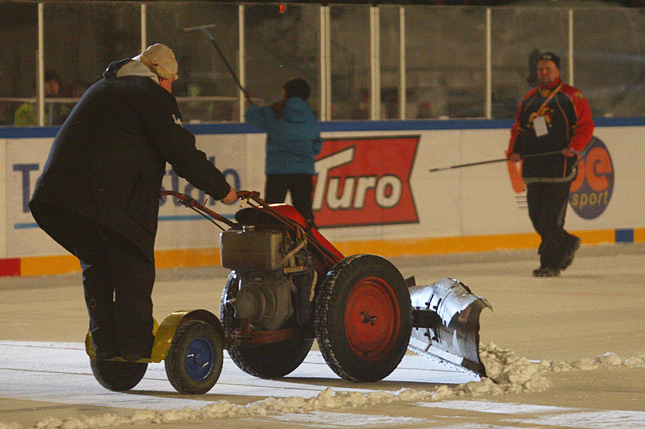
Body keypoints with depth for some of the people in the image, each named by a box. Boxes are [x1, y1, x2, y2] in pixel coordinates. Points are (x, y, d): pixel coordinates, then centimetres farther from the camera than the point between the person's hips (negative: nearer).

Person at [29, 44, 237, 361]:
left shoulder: (103, 88, 29)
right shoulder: (153, 96, 3)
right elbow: (181, 151, -3)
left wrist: (151, 185, 43)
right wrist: (220, 188, 5)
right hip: (109, 195, -7)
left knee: (97, 264, 18)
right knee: (133, 266, 3)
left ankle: (104, 341, 18)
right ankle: (134, 343, 1)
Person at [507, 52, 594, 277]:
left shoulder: (571, 96, 2)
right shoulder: (529, 99, 19)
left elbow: (586, 126, -2)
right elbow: (518, 128, 22)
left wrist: (574, 147, -18)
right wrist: (514, 150, 5)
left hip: (560, 166, -6)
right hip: (533, 169, 6)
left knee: (552, 216, -12)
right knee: (536, 215, 7)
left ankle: (550, 264, -8)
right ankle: (568, 244, 29)